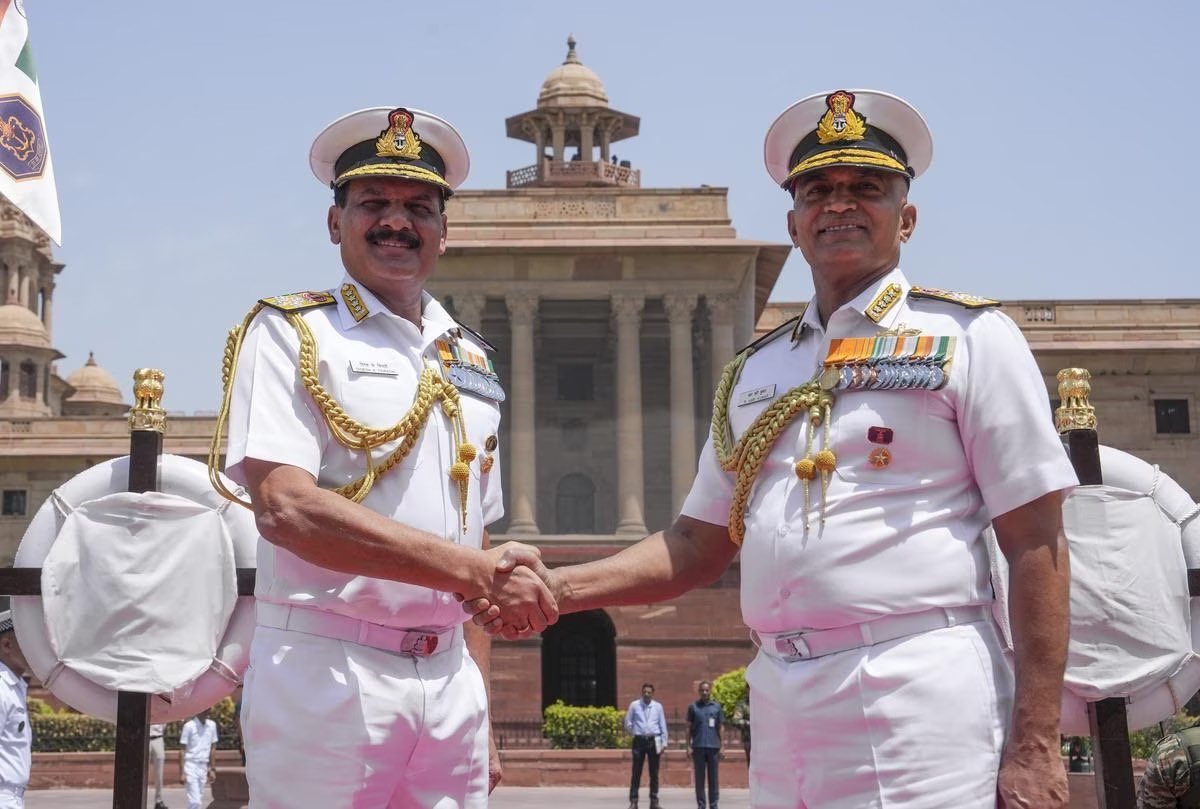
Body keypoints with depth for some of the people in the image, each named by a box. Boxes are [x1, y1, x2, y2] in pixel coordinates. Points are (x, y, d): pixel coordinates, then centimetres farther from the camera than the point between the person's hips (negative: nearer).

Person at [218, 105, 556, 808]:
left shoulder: (472, 362, 15)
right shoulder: (290, 334, -2)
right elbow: (284, 507, -16)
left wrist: (482, 721, 13)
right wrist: (473, 568, -20)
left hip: (450, 681, 5)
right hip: (329, 676, -5)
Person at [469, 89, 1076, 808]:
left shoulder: (966, 337, 1)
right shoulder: (755, 371, 16)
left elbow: (1036, 543, -4)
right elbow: (699, 545, 17)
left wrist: (1036, 747, -10)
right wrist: (558, 588, 1)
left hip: (918, 694, -5)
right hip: (782, 699, 5)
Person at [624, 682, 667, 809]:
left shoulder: (658, 706, 4)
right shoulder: (634, 705, 2)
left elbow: (663, 725, 6)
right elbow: (628, 723, 8)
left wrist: (664, 743, 3)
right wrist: (635, 734, 8)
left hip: (654, 741, 1)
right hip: (639, 741, -1)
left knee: (654, 773, 6)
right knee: (636, 772, 0)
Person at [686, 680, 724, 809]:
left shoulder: (716, 707, 8)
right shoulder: (693, 707, 5)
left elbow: (720, 728, 9)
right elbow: (689, 728, 7)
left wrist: (721, 746, 4)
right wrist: (689, 746, 0)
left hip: (713, 746, 1)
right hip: (698, 746, 0)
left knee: (713, 777, 3)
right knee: (699, 777, 3)